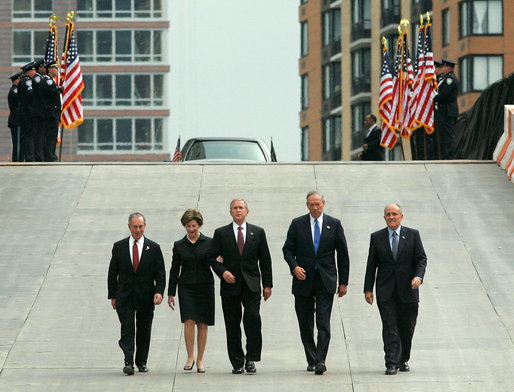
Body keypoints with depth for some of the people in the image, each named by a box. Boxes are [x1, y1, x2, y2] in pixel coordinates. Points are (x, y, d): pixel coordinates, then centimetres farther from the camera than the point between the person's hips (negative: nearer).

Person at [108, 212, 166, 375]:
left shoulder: (153, 248, 4)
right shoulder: (119, 247, 5)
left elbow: (160, 273, 2)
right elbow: (112, 273, 8)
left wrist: (159, 291, -13)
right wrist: (113, 295, 4)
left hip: (146, 298, 1)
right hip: (125, 297, -1)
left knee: (144, 331, 7)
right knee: (127, 329, -11)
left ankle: (142, 362, 18)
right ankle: (128, 362, -16)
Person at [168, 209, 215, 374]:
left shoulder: (209, 243, 5)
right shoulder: (179, 245, 7)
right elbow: (174, 270, 9)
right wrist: (171, 293, 7)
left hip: (205, 288, 0)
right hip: (186, 288, 0)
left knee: (203, 324, 1)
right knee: (189, 322, -13)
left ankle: (200, 360, 9)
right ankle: (190, 357, -5)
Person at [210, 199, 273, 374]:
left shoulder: (257, 232, 9)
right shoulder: (221, 233, 8)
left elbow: (265, 260, 10)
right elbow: (212, 258, 7)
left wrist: (267, 284, 5)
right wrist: (222, 272, -11)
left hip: (251, 285, -1)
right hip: (230, 285, 1)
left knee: (253, 318, -17)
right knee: (232, 325, 1)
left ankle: (251, 358, -7)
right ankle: (237, 363, 8)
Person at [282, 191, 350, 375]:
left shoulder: (334, 224, 5)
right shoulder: (297, 224, 5)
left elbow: (343, 254, 8)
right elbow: (288, 249, 7)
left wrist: (343, 282, 5)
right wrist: (294, 266, -14)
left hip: (325, 281, -2)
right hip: (303, 280, 2)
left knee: (323, 323, -12)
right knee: (305, 325, 6)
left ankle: (321, 361, -15)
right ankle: (311, 360, 17)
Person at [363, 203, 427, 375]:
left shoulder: (412, 235, 4)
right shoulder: (377, 237, 6)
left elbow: (421, 258, 3)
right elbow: (371, 264, 7)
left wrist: (418, 276, -15)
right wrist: (368, 289, 1)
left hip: (407, 290, 0)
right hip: (385, 291, 0)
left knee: (406, 327, 7)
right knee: (389, 327, -8)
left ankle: (404, 360, 25)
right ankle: (392, 363, -10)